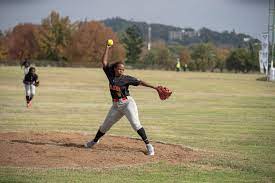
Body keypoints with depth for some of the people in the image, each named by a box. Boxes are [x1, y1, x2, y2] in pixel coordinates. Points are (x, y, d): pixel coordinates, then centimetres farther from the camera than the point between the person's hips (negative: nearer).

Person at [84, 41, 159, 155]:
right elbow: (104, 62, 0)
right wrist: (107, 48, -1)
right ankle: (95, 141, 38)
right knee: (105, 125, 17)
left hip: (127, 103, -5)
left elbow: (140, 82, -13)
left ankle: (148, 145, -18)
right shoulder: (111, 75, 1)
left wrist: (154, 87, -21)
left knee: (135, 124, -18)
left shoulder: (126, 79, -9)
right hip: (116, 105, 5)